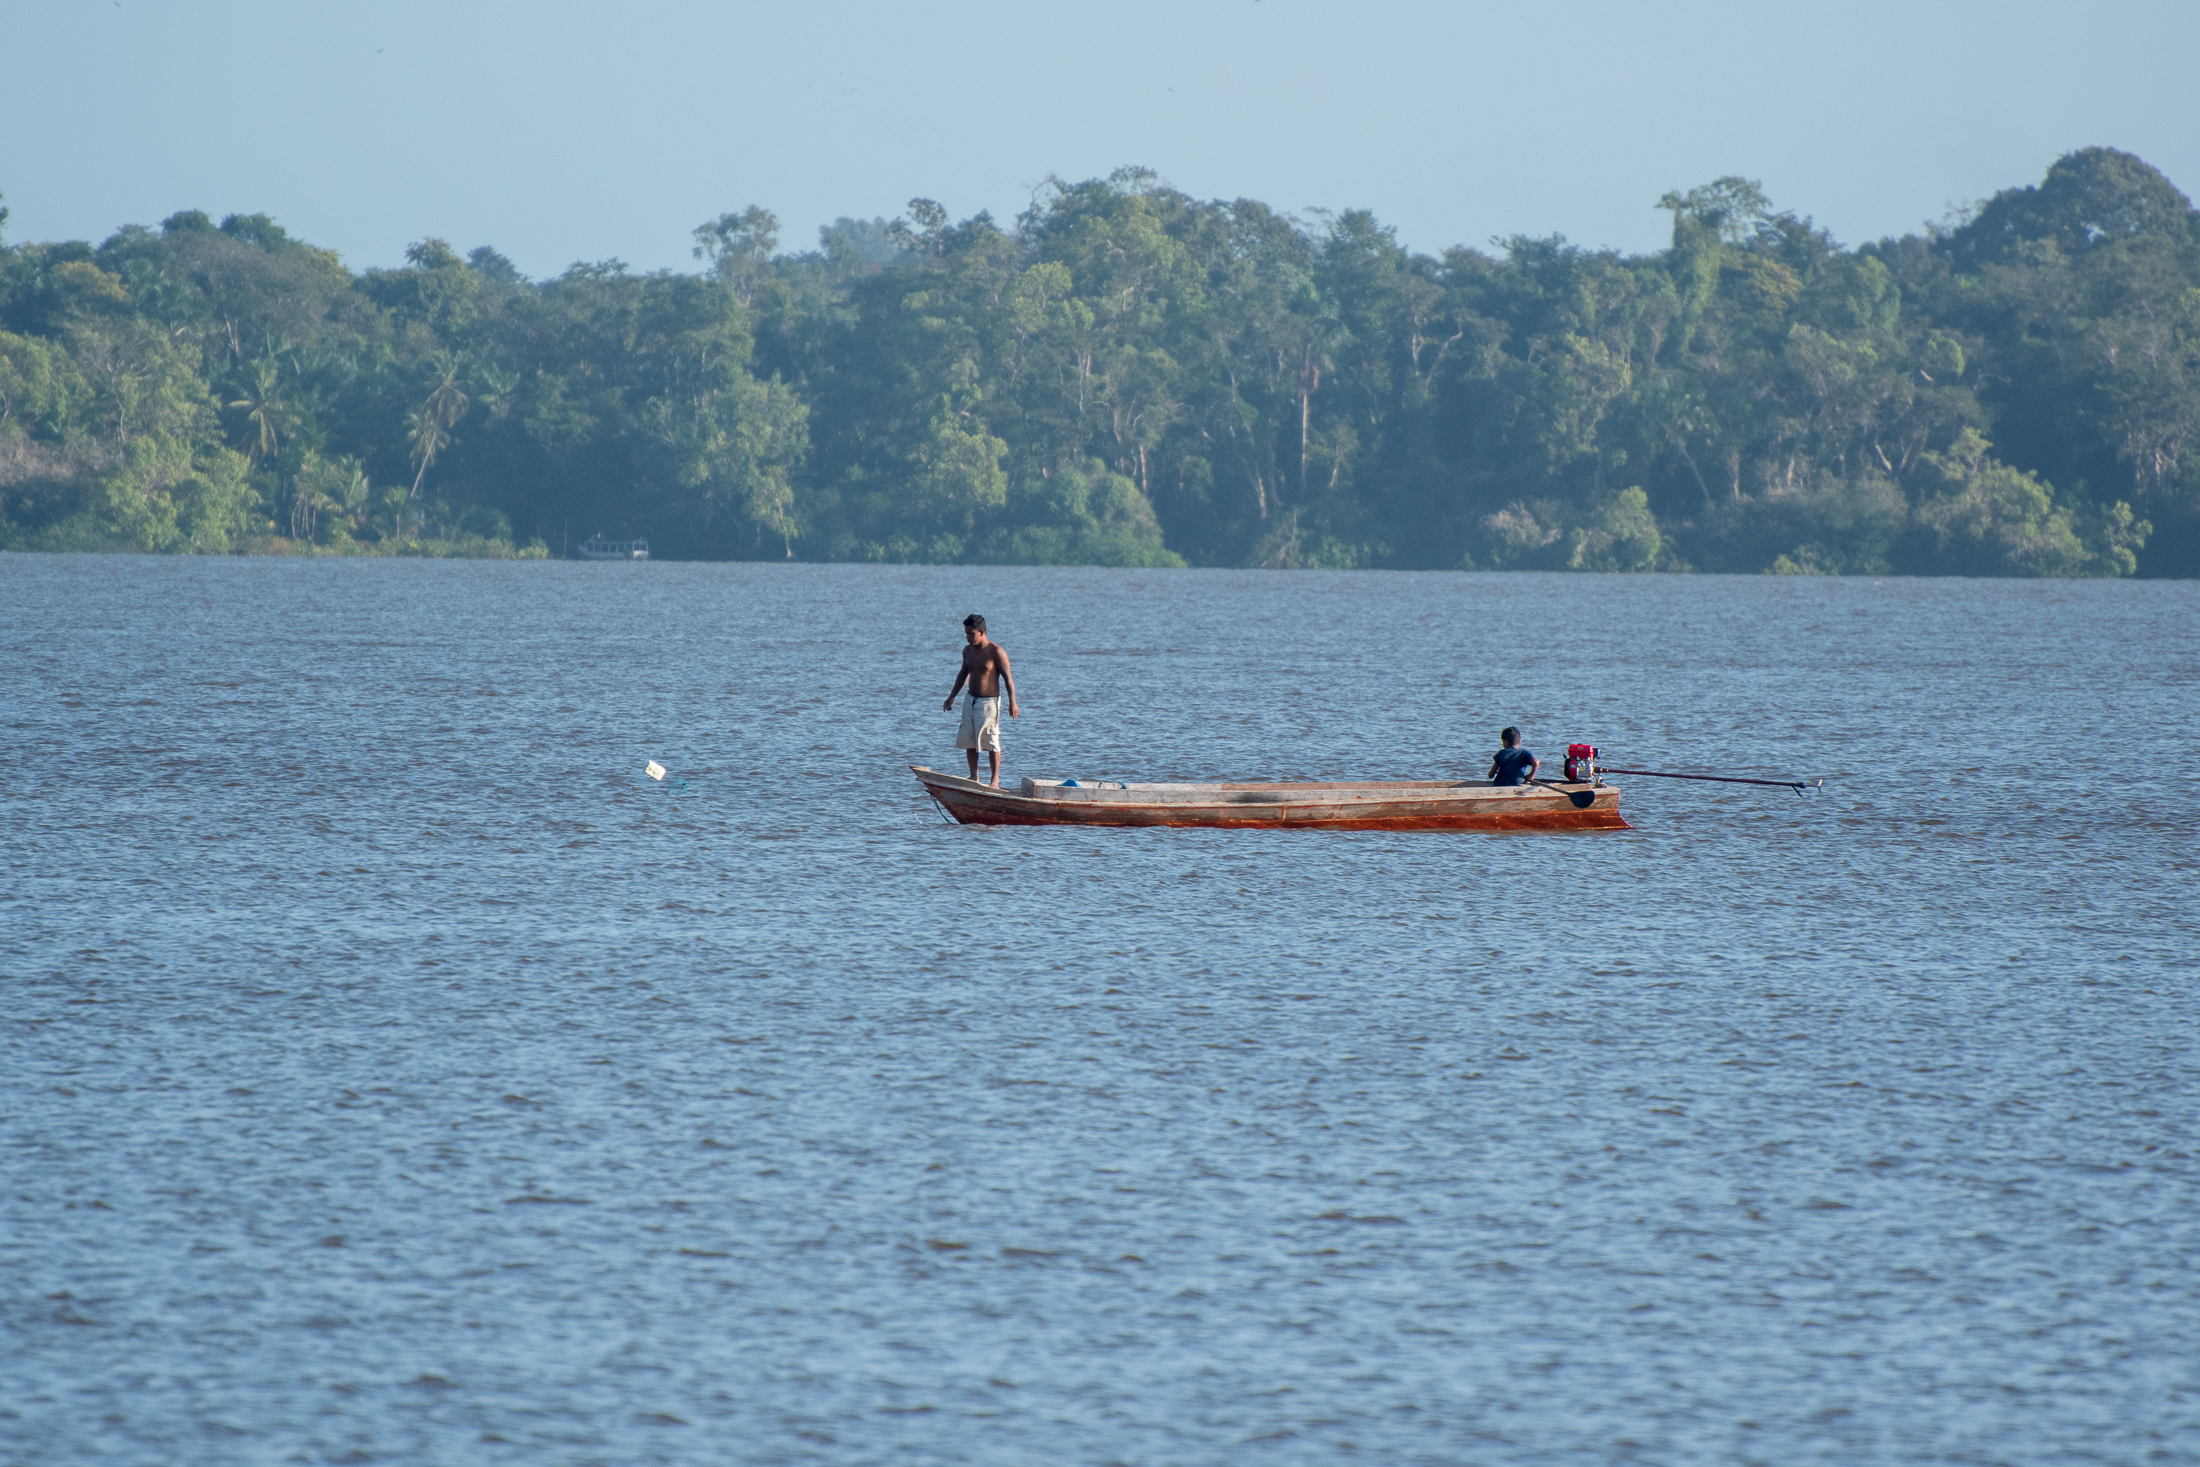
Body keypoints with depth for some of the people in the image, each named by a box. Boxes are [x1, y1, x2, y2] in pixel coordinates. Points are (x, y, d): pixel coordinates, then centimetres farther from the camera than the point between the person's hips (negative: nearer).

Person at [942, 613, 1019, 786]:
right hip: (971, 701, 7)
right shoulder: (968, 650, 7)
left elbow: (1008, 678, -11)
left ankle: (995, 780, 1)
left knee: (991, 742, -6)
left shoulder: (996, 652, -13)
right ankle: (973, 777, 16)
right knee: (968, 740, 6)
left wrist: (1012, 703, -15)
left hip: (989, 701, -7)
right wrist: (951, 697, 21)